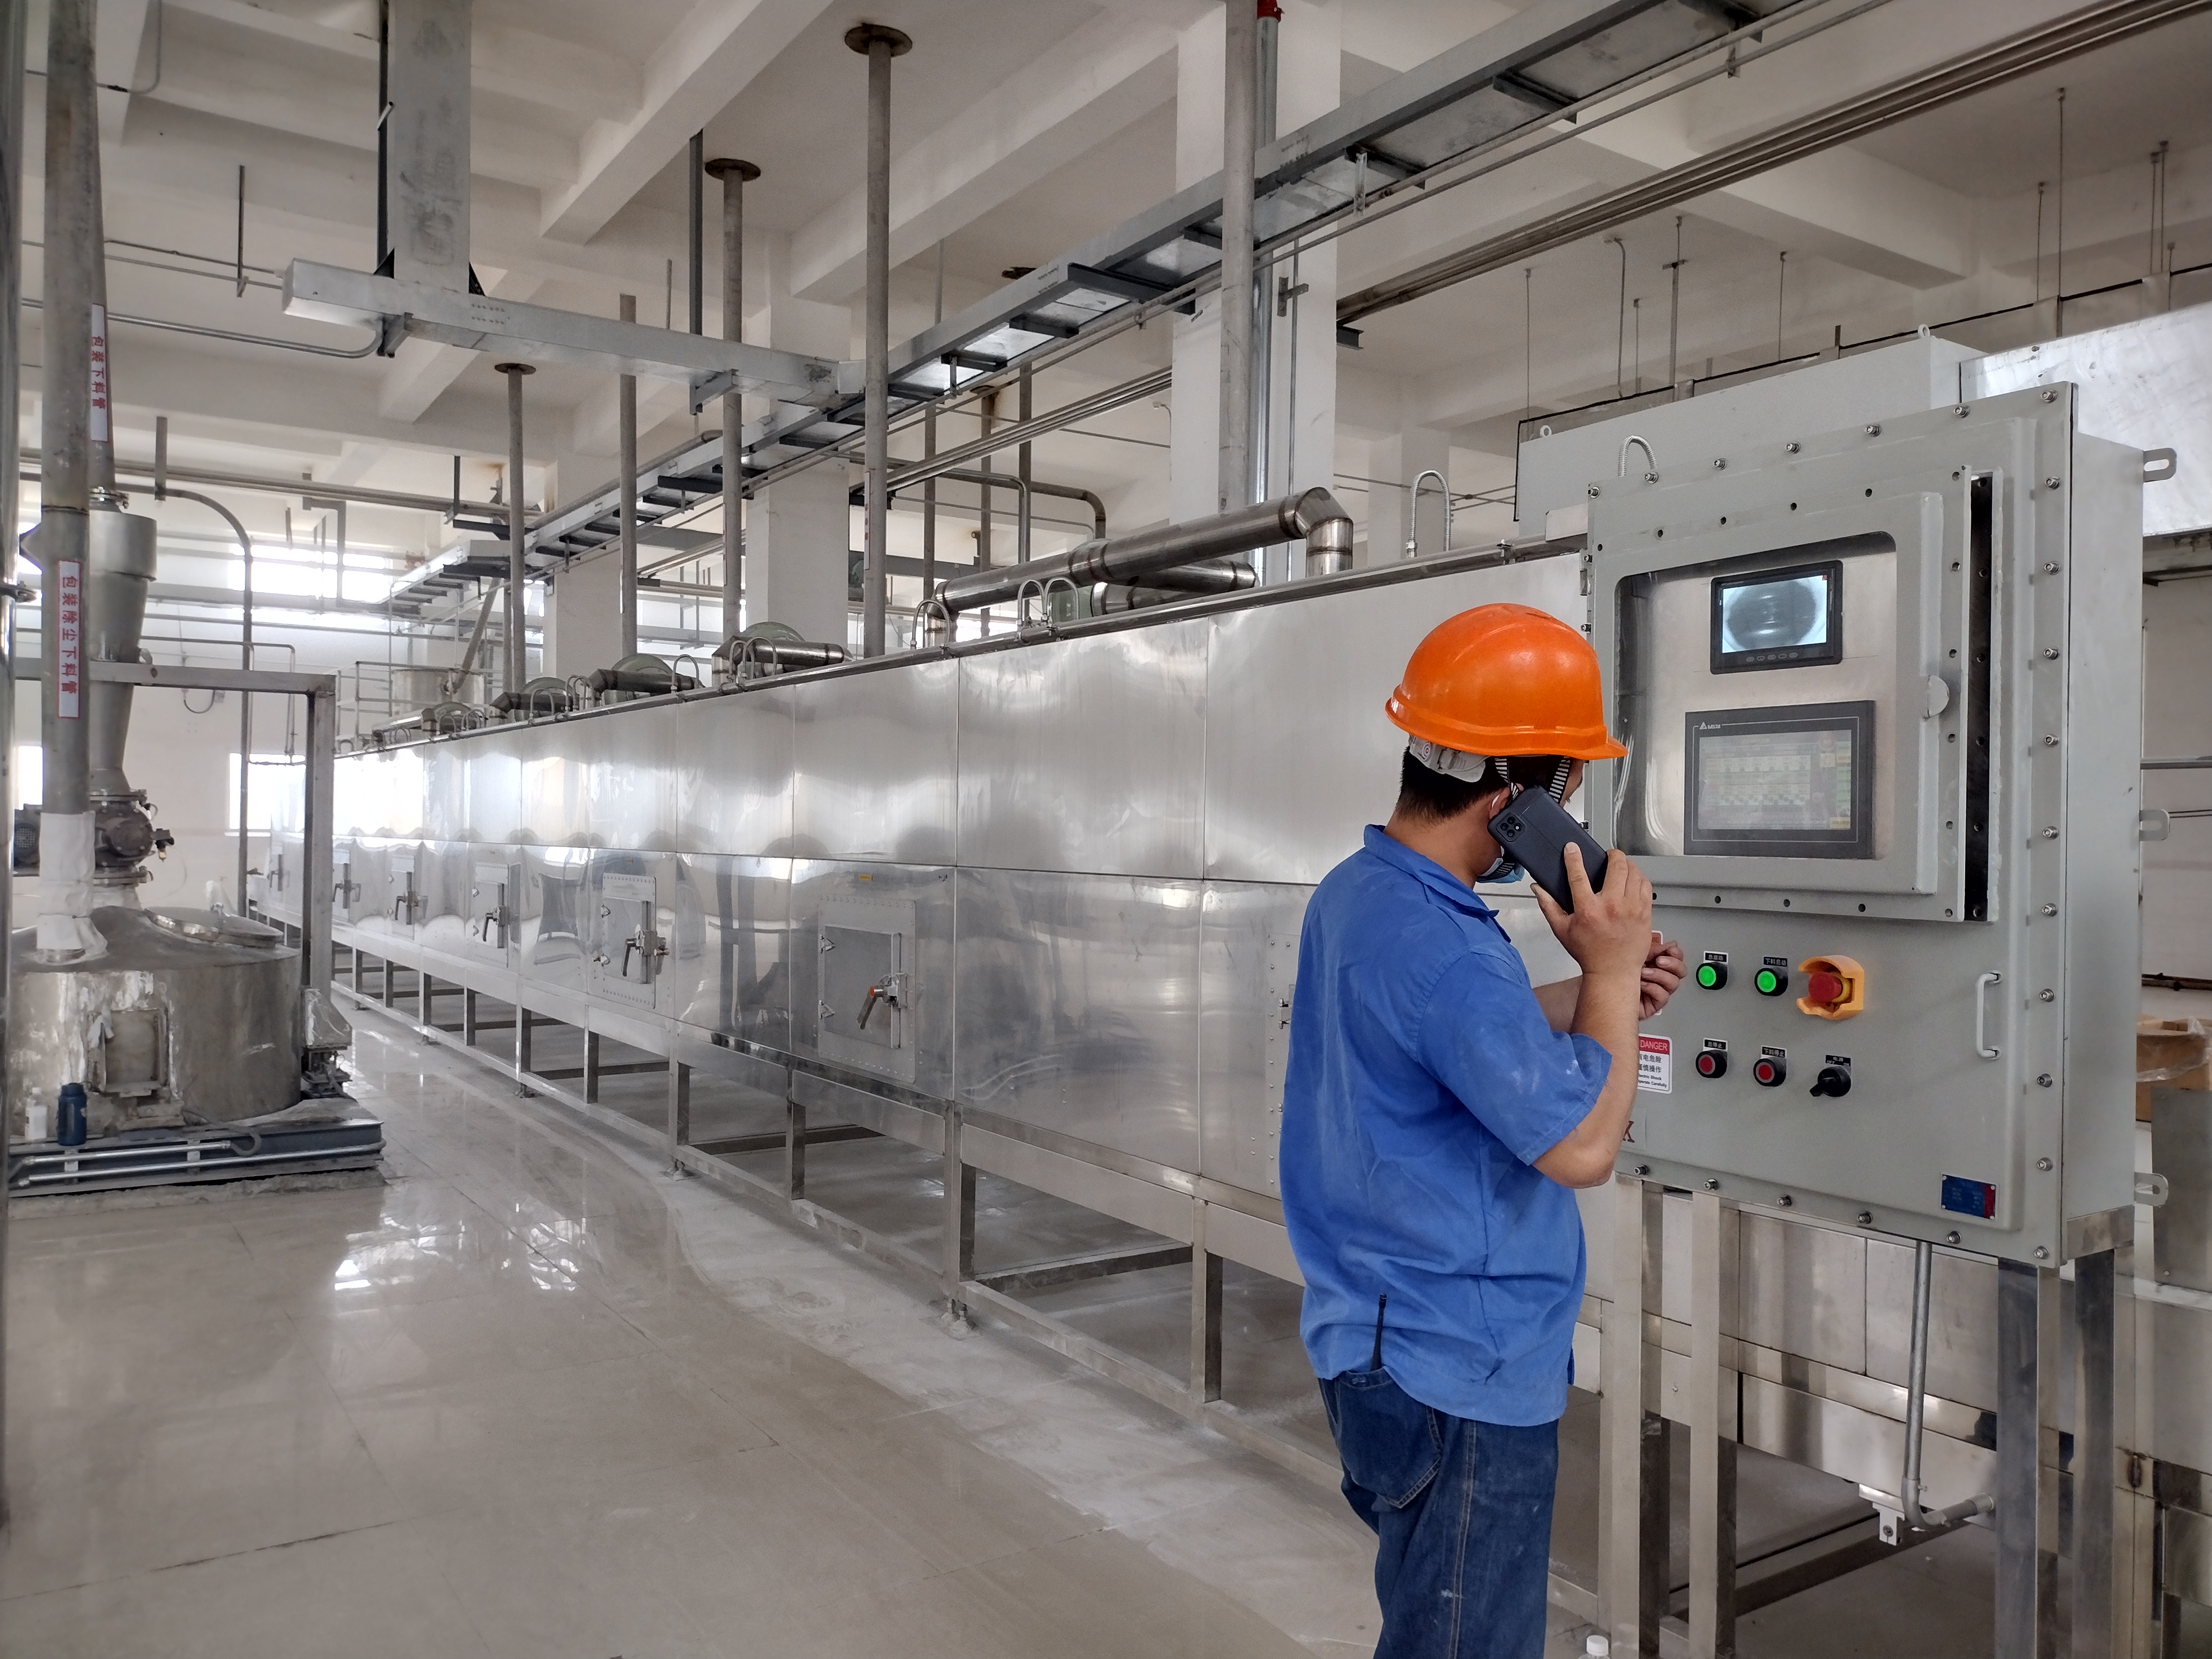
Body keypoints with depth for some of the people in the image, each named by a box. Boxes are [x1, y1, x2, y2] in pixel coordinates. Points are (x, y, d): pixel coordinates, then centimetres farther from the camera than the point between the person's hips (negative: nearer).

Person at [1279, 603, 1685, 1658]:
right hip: (1462, 1374, -10)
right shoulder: (1444, 952, -29)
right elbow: (1580, 1147, -24)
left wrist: (1595, 997, 6)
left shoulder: (1355, 890, 3)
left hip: (1379, 1340, 10)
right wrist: (1608, 972, -15)